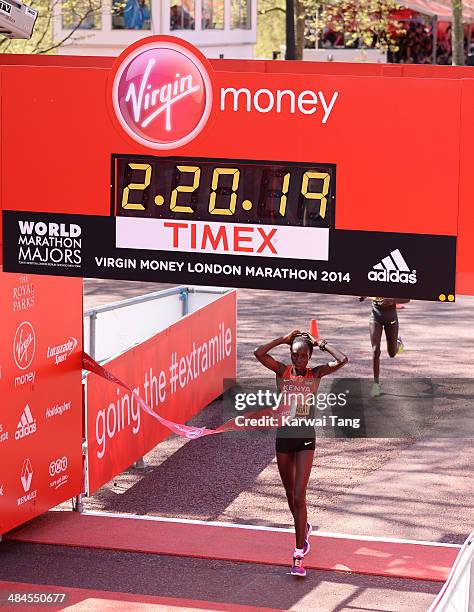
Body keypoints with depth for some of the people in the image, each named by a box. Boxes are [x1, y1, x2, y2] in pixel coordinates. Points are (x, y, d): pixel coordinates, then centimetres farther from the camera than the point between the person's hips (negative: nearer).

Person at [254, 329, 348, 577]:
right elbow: (259, 353, -17)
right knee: (291, 494, 17)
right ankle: (304, 529, 48)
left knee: (299, 496, -11)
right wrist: (284, 339, -10)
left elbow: (342, 360, -18)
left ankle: (299, 556, -11)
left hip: (305, 439, -2)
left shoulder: (316, 374, -3)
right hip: (284, 437, 3)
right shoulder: (282, 371, -2)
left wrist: (321, 343, -8)